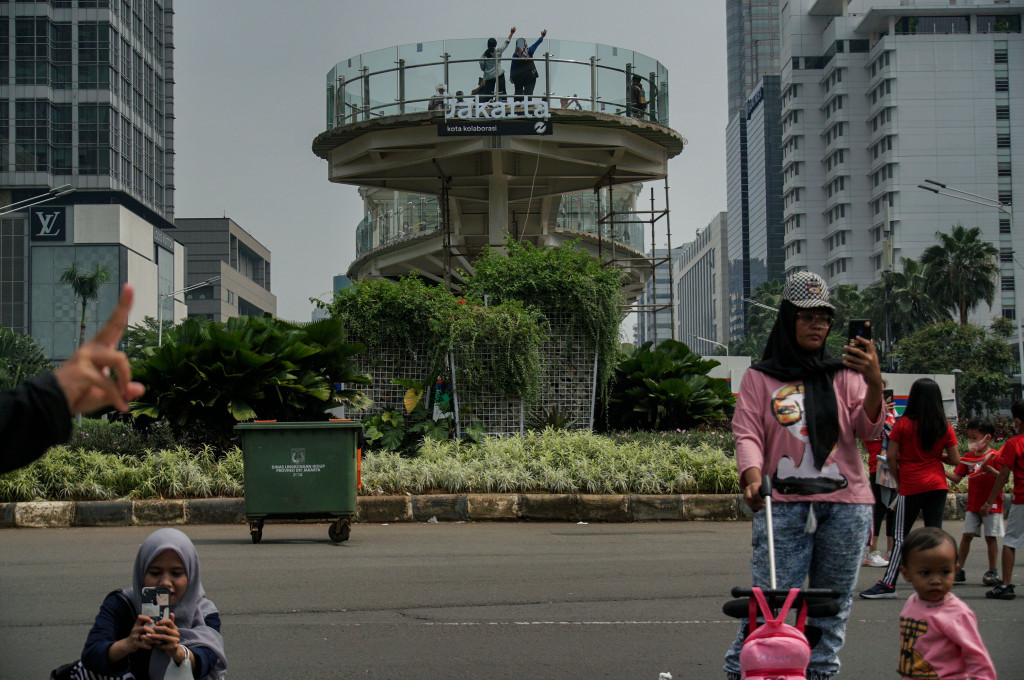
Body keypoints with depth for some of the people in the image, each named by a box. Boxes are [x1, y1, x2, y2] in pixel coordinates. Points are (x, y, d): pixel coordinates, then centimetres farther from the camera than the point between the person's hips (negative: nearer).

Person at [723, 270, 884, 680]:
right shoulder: (759, 378, 11)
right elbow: (747, 433, 2)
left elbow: (868, 430, 2)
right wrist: (752, 477, -18)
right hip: (782, 504, -2)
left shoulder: (843, 374, 14)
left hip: (844, 504, 2)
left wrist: (874, 384, -16)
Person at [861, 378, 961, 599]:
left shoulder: (903, 424, -6)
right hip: (937, 485, 3)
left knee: (900, 537, 3)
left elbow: (891, 457, -7)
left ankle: (888, 584, 5)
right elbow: (955, 460, 2)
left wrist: (898, 481, 6)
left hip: (911, 487, -3)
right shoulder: (945, 427, 1)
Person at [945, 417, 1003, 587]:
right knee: (967, 534, 0)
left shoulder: (994, 456, -6)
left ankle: (992, 571, 11)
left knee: (990, 536, 0)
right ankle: (960, 569, 5)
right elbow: (956, 477, 5)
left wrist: (988, 469, -27)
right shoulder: (968, 457, 9)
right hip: (973, 505, 4)